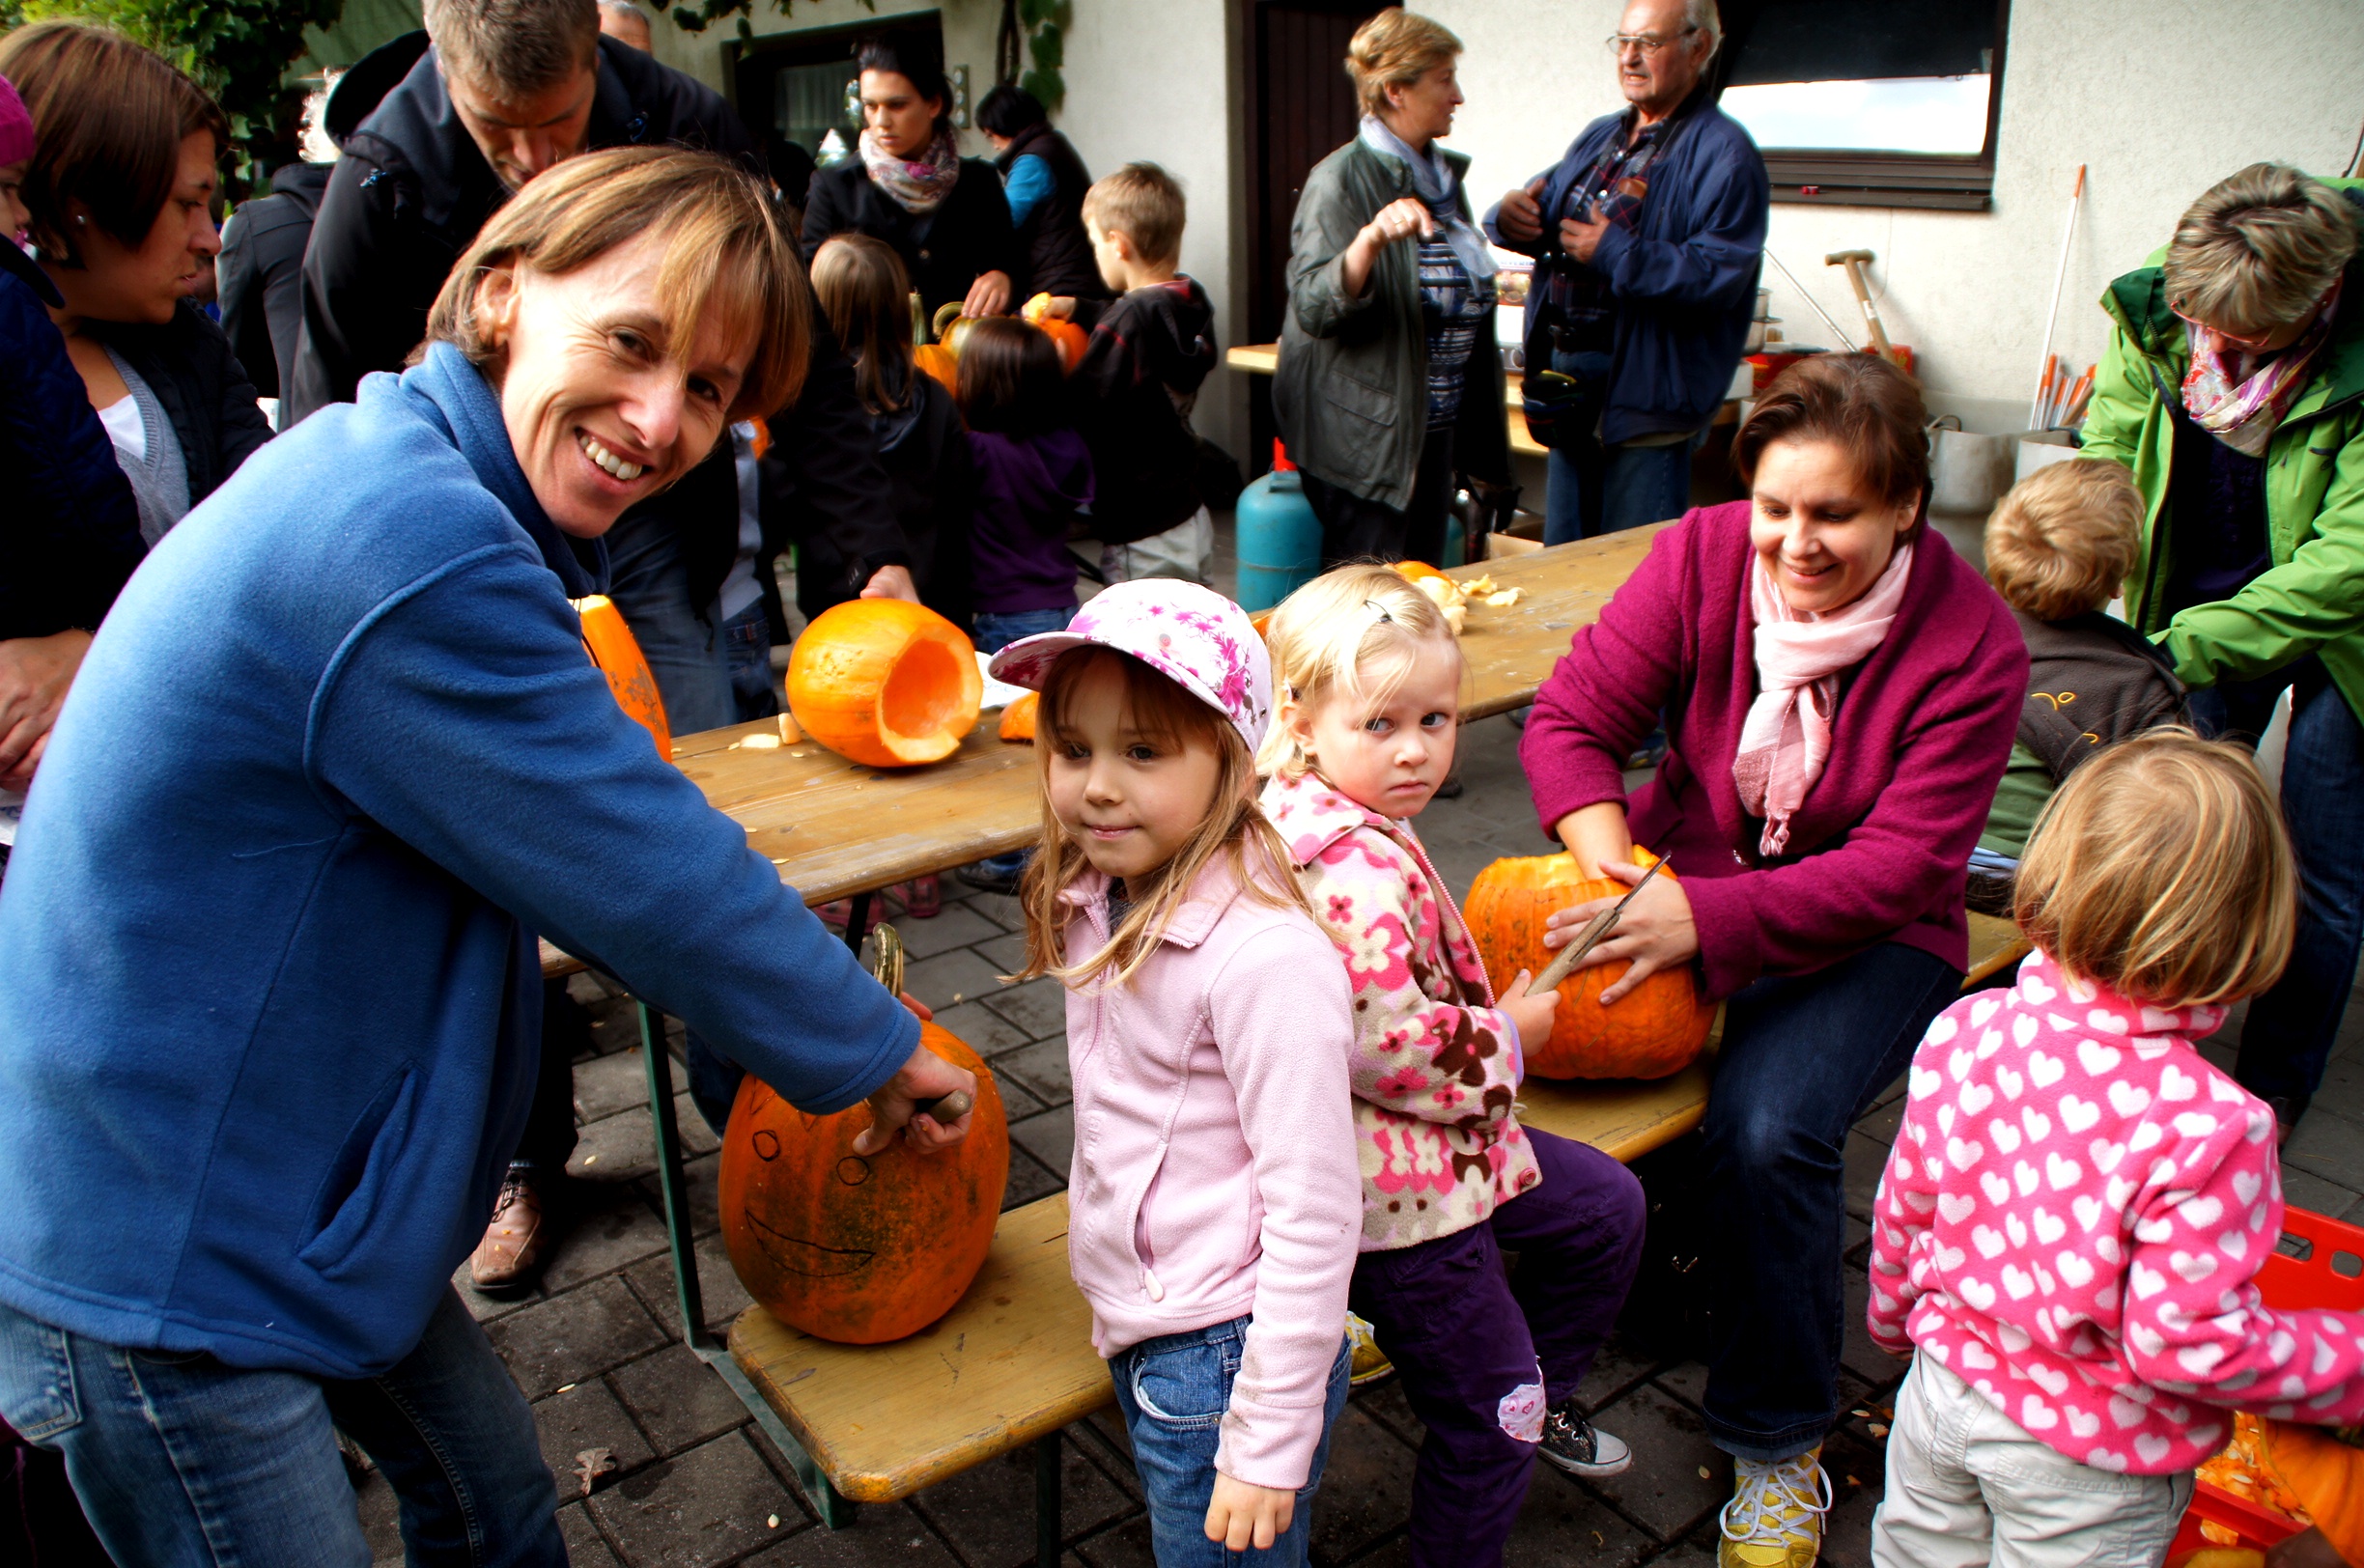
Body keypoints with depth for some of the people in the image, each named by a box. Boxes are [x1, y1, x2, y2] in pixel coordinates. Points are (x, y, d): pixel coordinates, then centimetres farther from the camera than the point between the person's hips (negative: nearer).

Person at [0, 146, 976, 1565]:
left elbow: (578, 834, 14)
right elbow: (648, 880, -25)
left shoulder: (406, 481, 3)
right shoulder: (410, 552, -30)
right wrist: (875, 1054, -9)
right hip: (156, 1259, -9)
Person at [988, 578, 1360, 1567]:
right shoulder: (1099, 905, -1)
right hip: (1139, 1338, 8)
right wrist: (1121, 1312, 17)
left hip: (1226, 1359, -8)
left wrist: (1271, 1442, -19)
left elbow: (1313, 1216, -23)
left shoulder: (1265, 956, -27)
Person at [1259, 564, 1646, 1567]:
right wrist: (1508, 1037, -14)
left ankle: (1537, 1400, 44)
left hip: (1438, 1135, 10)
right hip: (1393, 1183, -10)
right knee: (1487, 1418, 4)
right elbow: (1392, 1044, -32)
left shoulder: (1363, 827, 3)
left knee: (1607, 1209, 25)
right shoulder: (1355, 866, -30)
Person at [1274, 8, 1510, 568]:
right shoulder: (1342, 180, -14)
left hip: (1433, 424, 8)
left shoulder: (1444, 174, 12)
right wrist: (1371, 238, -41)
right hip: (1364, 432, -8)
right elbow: (1312, 307, -25)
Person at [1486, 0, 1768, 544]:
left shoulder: (1723, 153, -9)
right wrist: (1512, 215, -6)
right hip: (1568, 377, 8)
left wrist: (1615, 254, -23)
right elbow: (1544, 216, 17)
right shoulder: (1599, 138, 16)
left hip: (1646, 388, -7)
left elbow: (1718, 273, -19)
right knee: (1563, 557, 17)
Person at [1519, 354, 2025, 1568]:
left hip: (1865, 934, -2)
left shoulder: (1971, 644, -16)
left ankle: (1777, 1444, -1)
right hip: (1683, 866, 3)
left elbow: (1900, 864, -21)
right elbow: (1571, 720, -10)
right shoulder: (1705, 554, -10)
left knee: (1767, 1128, -28)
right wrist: (1618, 877, -28)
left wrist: (1707, 918, -36)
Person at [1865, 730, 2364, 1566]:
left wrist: (1895, 1316, 17)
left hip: (1947, 1380, 4)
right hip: (2089, 1460, -4)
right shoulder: (2206, 1128, -31)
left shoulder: (1964, 1032, -15)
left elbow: (1903, 1208, -2)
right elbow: (2187, 1341, -24)